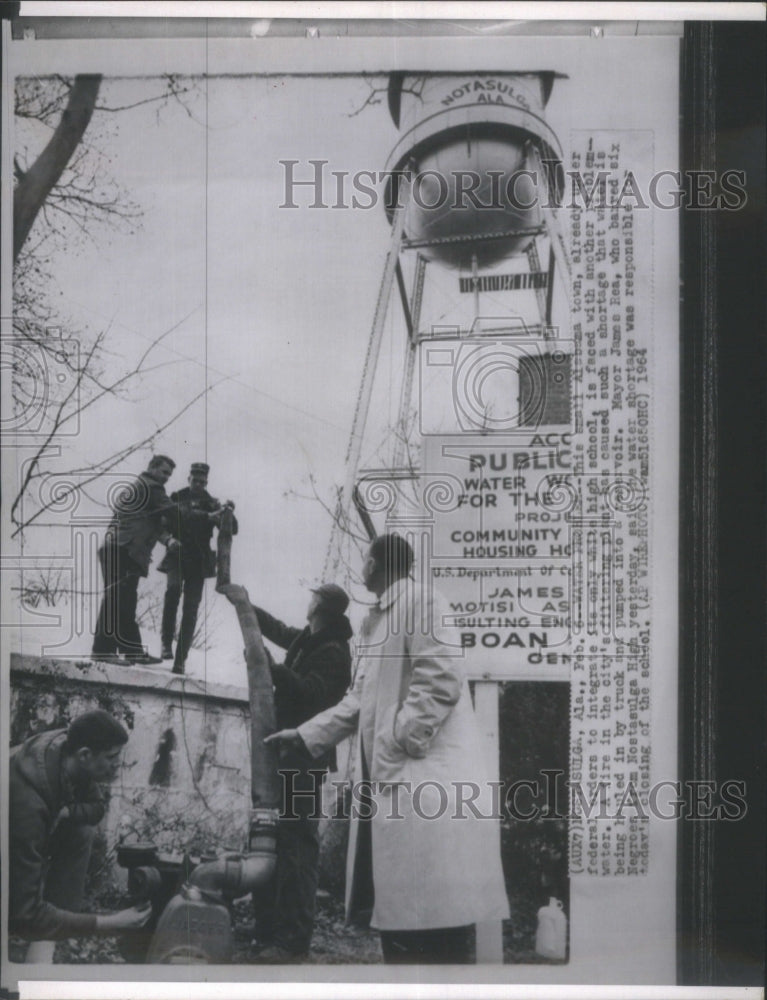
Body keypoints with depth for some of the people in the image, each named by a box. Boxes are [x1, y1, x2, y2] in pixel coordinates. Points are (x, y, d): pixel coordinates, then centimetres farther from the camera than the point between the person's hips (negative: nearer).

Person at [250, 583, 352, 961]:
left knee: (296, 845, -11)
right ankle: (269, 930, 13)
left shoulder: (333, 652, -11)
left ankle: (292, 938, -12)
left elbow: (310, 692, -24)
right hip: (286, 752, 9)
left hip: (306, 757, -9)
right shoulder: (306, 640, 14)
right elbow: (276, 629, 33)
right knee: (271, 839, 9)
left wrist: (269, 667, -26)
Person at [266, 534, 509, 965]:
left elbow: (442, 680, -18)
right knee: (401, 921, 12)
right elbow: (361, 700, 27)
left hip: (428, 785, -10)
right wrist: (304, 735, 23)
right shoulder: (380, 618, 24)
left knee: (437, 930, -9)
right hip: (394, 785, 10)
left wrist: (399, 744, -16)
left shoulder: (418, 601, -6)